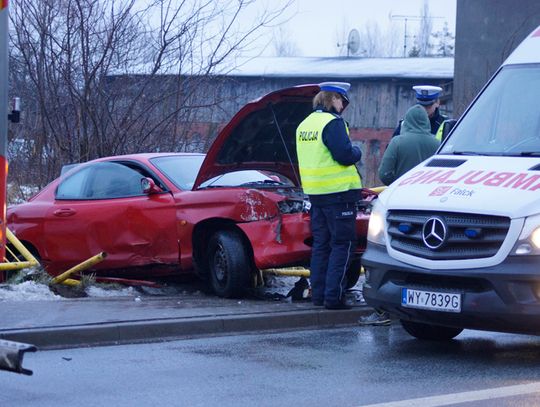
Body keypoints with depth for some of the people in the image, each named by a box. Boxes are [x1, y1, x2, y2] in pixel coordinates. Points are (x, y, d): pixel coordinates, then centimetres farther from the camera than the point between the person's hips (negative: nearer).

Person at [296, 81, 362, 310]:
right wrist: (357, 152, 1)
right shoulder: (332, 122, -14)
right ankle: (334, 296, -7)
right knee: (342, 244, -3)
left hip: (315, 193, 8)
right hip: (338, 192, -8)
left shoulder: (305, 124, 14)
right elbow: (345, 155, -20)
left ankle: (318, 294, 16)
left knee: (321, 244, 14)